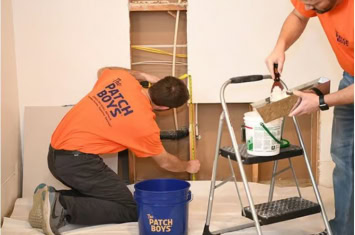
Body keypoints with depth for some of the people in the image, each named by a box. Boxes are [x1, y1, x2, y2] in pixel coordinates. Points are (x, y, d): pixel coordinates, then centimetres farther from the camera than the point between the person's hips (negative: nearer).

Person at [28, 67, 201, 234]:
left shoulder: (121, 77, 2)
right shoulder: (145, 124, -10)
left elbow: (102, 71, 30)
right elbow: (165, 162, 10)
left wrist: (142, 75, 25)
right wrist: (188, 166, 31)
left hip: (56, 153, 8)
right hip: (77, 160, -8)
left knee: (101, 195, 22)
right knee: (131, 210, -2)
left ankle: (53, 197, 3)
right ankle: (63, 208, -15)